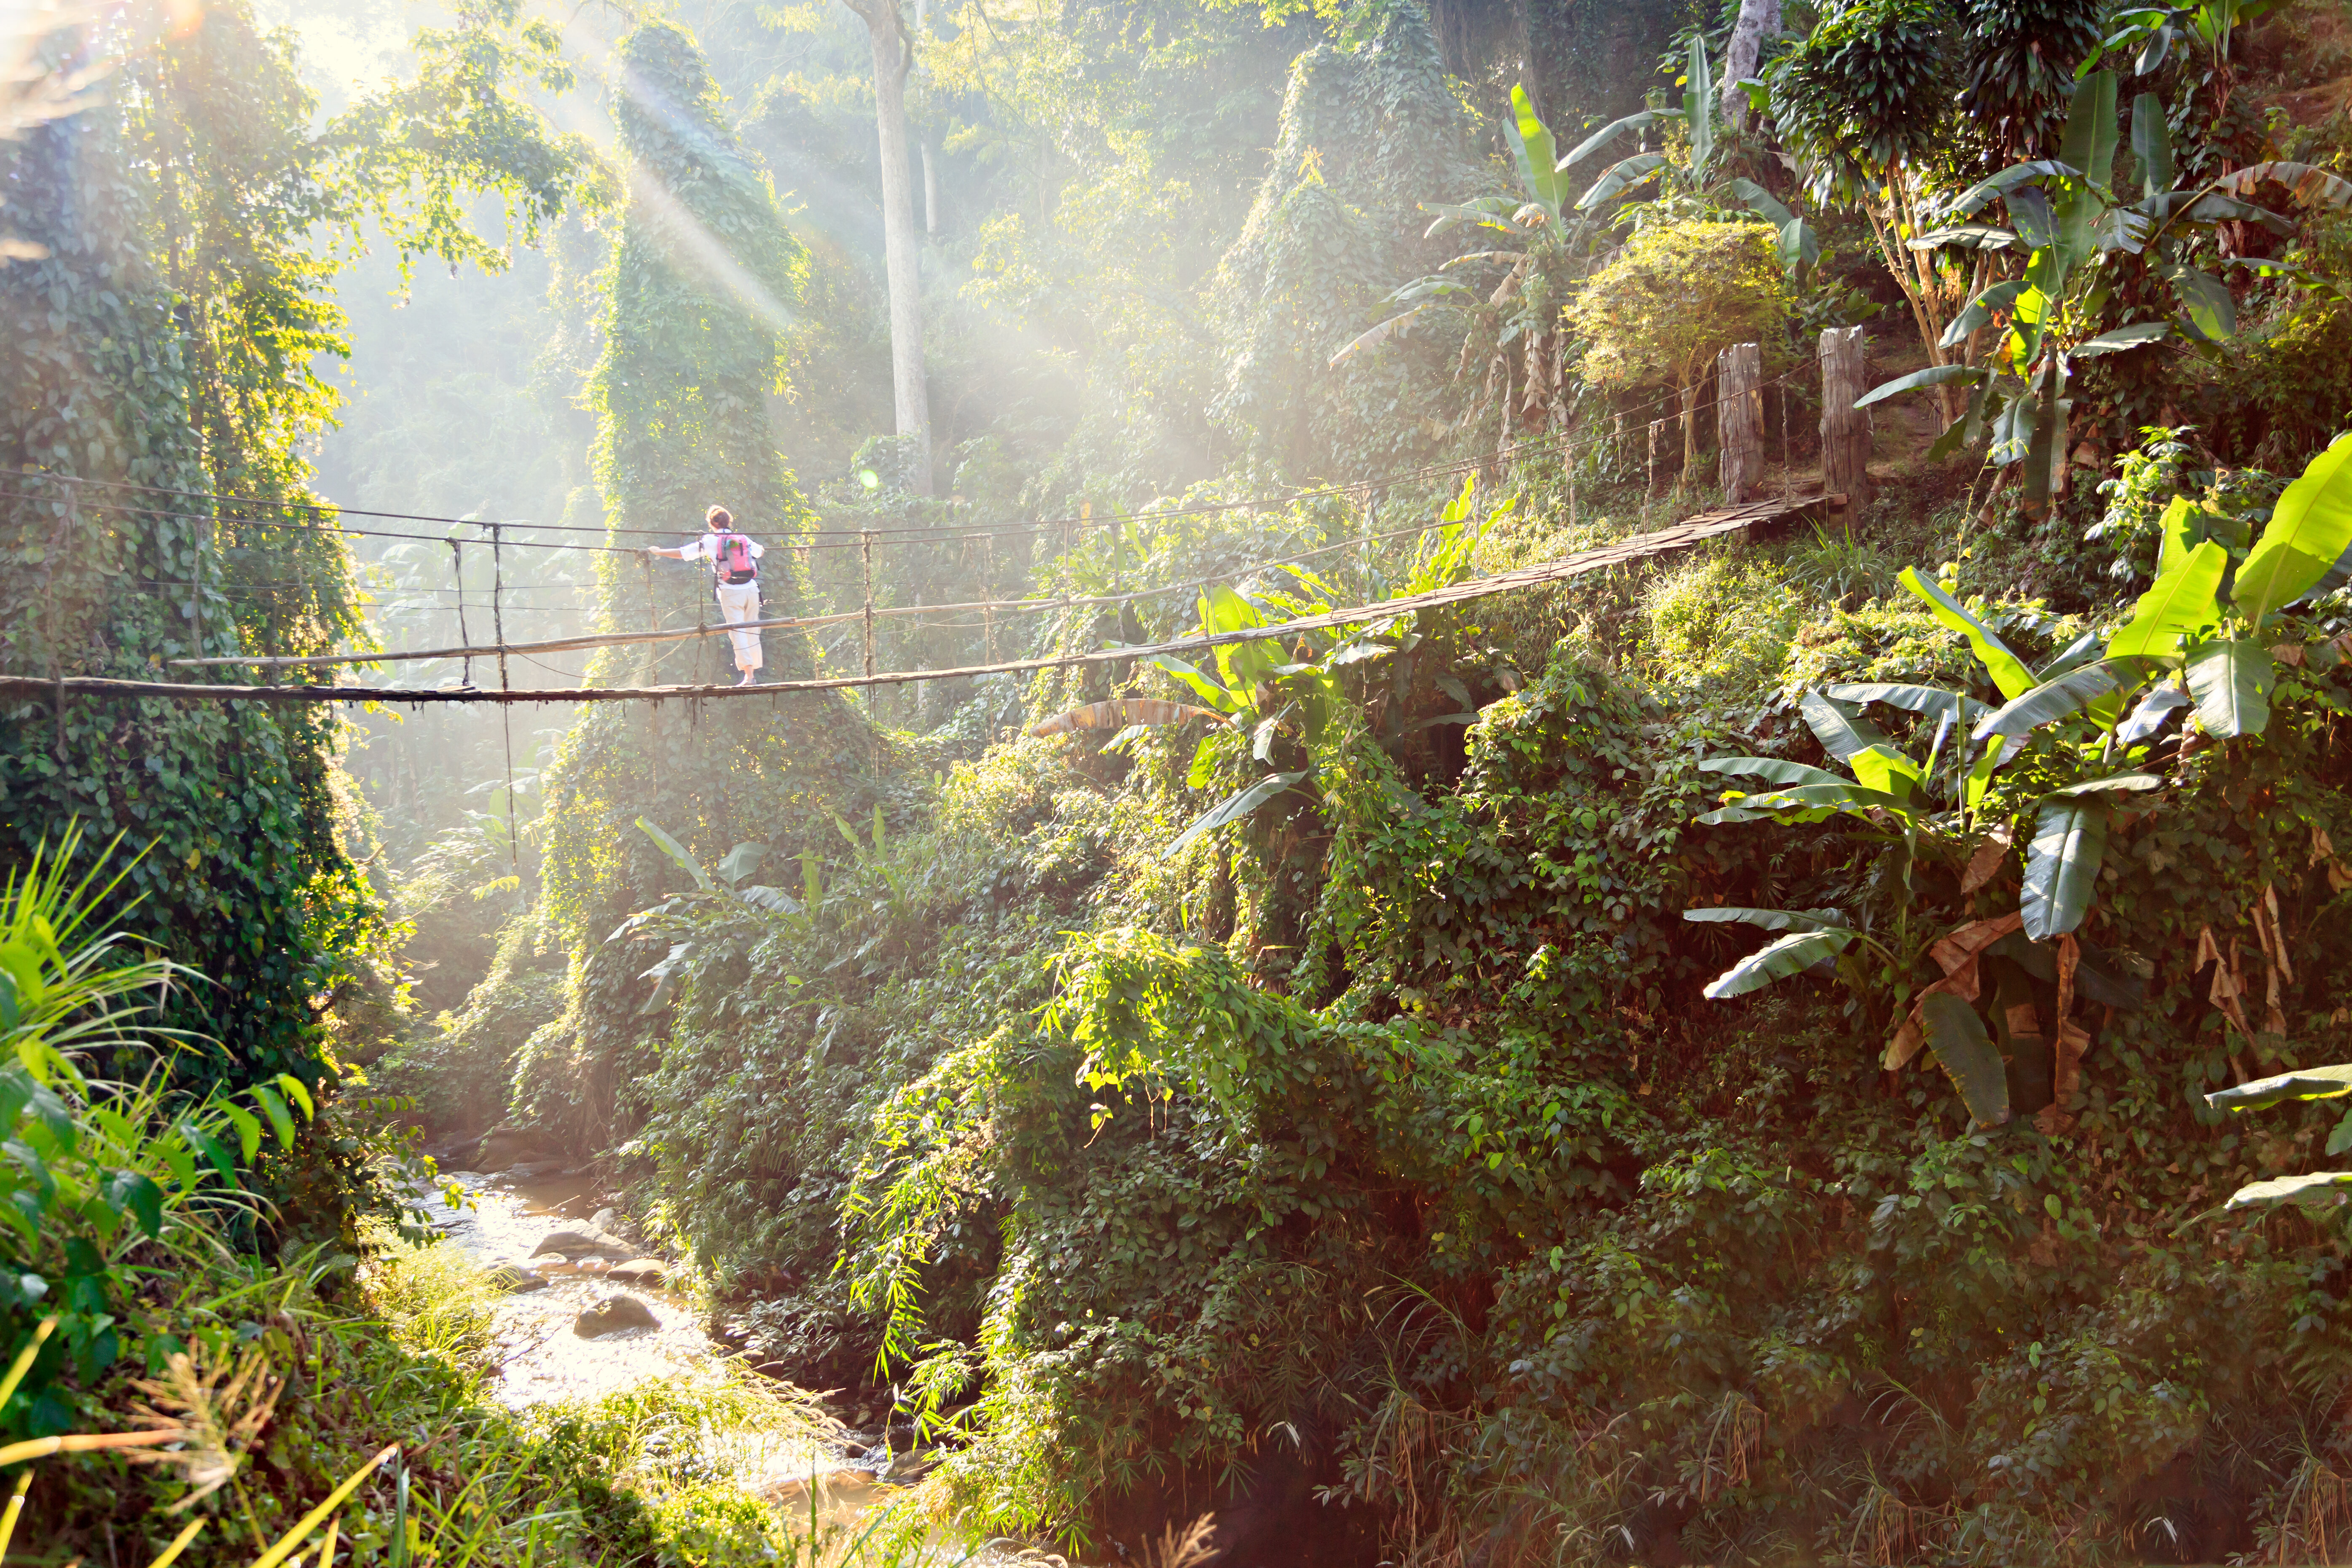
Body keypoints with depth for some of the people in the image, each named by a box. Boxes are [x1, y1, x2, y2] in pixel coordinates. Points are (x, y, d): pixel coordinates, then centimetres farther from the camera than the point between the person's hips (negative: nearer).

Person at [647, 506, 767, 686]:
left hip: (731, 593, -4)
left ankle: (749, 675, -13)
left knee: (737, 633, -5)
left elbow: (681, 554, 2)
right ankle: (756, 668, 17)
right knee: (752, 631, 13)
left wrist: (658, 552, 18)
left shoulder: (709, 541, 0)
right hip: (751, 589, 4)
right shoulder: (744, 539, 12)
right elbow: (761, 551, 33)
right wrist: (761, 548, 59)